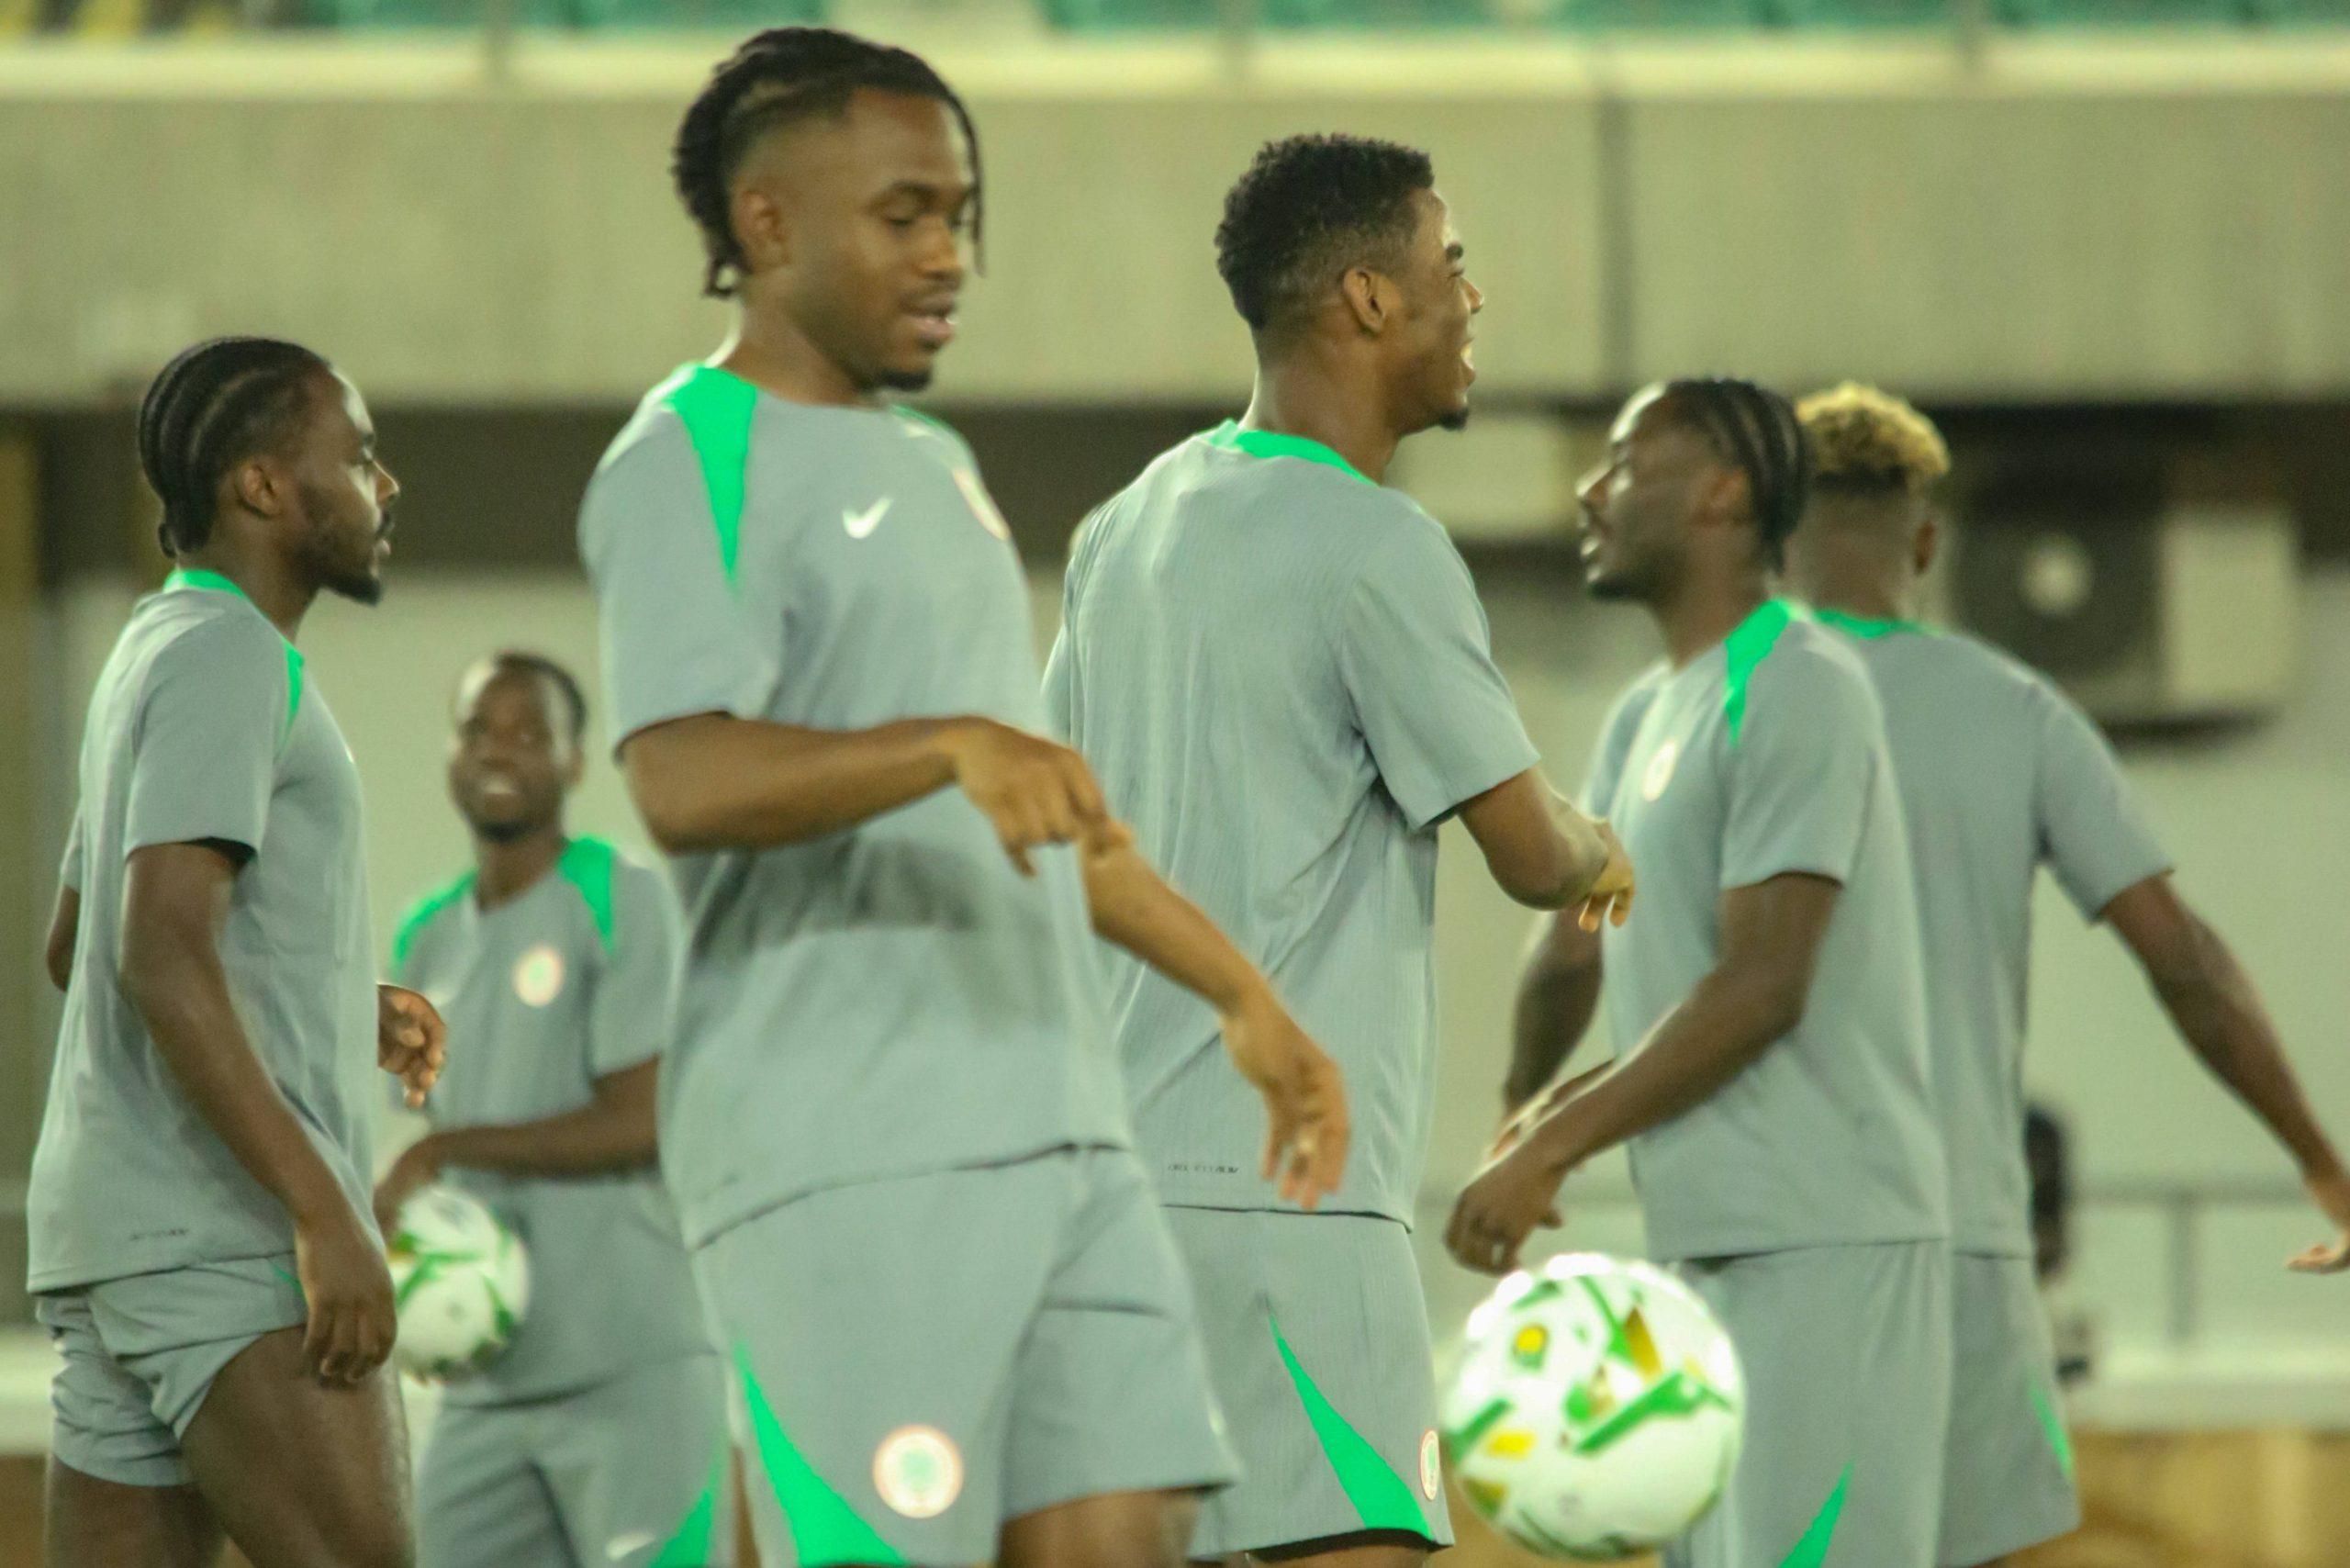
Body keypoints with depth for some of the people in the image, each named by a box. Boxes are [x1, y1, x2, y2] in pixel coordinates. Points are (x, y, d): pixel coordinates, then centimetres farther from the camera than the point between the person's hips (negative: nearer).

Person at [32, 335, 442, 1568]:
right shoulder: (223, 658, -12)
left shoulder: (158, 663, 20)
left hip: (140, 1237, 10)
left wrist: (336, 1006, 28)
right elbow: (163, 954, -23)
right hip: (223, 1233, -10)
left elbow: (76, 950, 32)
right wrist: (328, 1214, -28)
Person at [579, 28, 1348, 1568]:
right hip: (847, 1163, -8)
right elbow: (685, 782, -23)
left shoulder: (934, 464, 23)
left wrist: (1245, 994, 31)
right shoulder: (693, 462, -6)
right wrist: (951, 746, -36)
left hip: (1058, 1135, 8)